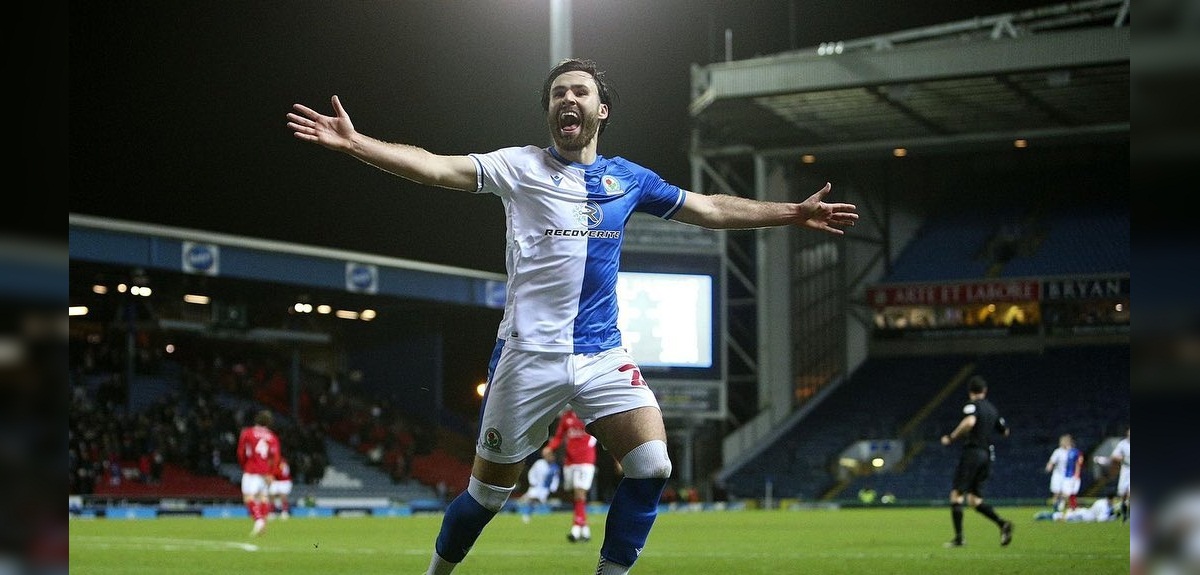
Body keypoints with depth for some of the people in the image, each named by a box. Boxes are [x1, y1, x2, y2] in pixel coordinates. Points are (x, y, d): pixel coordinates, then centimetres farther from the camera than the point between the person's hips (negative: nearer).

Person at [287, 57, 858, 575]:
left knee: (651, 467, -15)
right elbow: (437, 167, -10)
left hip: (603, 354, 3)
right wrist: (354, 142, -22)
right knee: (487, 493, 2)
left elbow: (711, 208, 21)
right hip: (528, 355, -3)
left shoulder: (628, 178, 12)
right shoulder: (520, 166, 1)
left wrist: (794, 212, 19)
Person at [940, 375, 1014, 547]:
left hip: (971, 453, -7)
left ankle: (958, 537, -8)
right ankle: (1002, 523, -10)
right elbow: (1005, 431, 25)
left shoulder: (972, 406, -7)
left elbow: (969, 422, -28)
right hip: (987, 454, 7)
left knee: (956, 495, -2)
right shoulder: (992, 409, 15)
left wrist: (951, 437, -19)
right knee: (974, 499, 10)